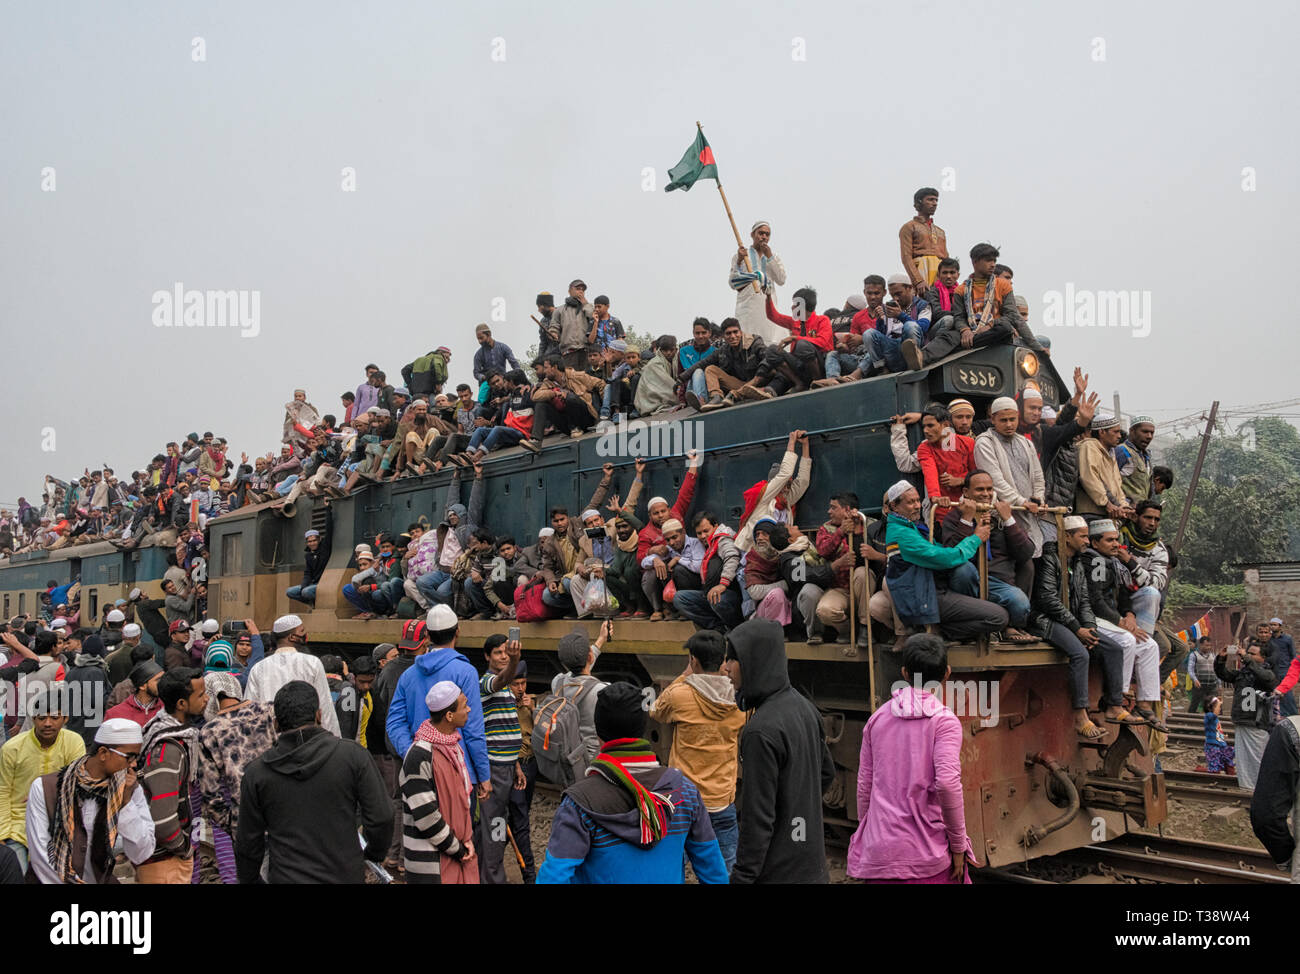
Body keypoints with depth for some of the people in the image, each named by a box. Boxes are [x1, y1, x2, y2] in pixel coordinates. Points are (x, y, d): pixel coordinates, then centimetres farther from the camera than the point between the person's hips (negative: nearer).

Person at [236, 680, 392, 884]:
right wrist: (373, 854, 10)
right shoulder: (351, 754, -10)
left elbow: (248, 843, 2)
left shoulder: (257, 773, -5)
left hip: (286, 876, 1)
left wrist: (249, 879, 19)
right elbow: (381, 818, -9)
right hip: (345, 875, -1)